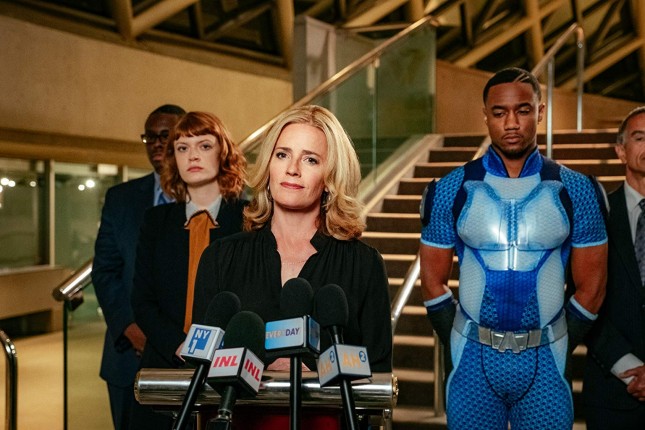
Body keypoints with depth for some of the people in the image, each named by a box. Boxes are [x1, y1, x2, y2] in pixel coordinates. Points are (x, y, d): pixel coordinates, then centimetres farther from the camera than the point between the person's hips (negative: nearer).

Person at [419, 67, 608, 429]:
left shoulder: (576, 191, -1)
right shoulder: (451, 191, -1)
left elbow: (591, 286, 3)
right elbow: (433, 282, 4)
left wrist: (558, 350, 0)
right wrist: (462, 348, 0)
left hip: (545, 362, 0)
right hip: (473, 361, 0)